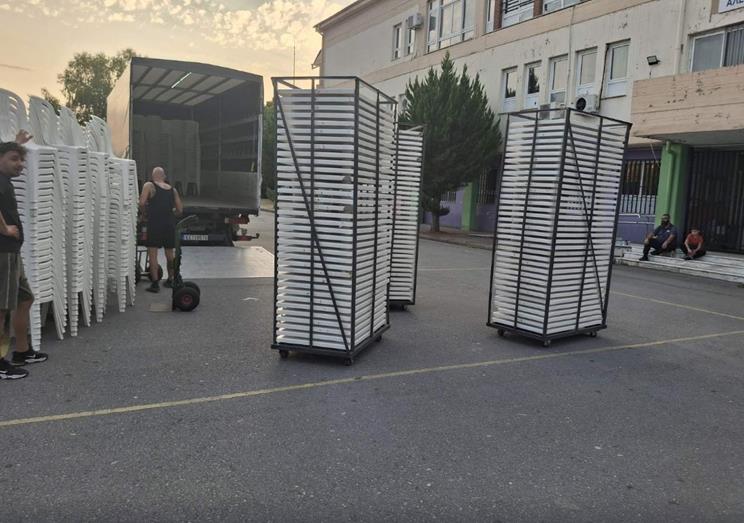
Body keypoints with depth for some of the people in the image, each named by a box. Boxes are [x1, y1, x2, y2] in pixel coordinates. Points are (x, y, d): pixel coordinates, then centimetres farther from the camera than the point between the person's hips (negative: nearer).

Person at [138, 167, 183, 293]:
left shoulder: (149, 186, 1)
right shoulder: (173, 190, 12)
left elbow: (141, 203, -12)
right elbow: (180, 210, 10)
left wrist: (146, 210, 8)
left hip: (155, 223, -4)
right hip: (170, 224, 4)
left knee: (152, 254, 1)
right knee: (170, 253, 16)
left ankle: (155, 283, -3)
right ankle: (170, 280, 28)